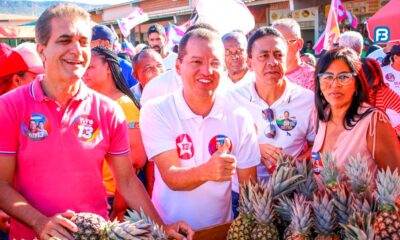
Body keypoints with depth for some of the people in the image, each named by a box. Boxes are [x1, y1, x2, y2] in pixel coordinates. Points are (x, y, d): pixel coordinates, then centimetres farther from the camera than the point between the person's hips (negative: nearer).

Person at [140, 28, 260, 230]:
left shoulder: (239, 118, -2)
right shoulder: (155, 111, -7)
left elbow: (249, 187, 4)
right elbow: (170, 177, -16)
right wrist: (206, 171, -34)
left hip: (221, 229, 2)